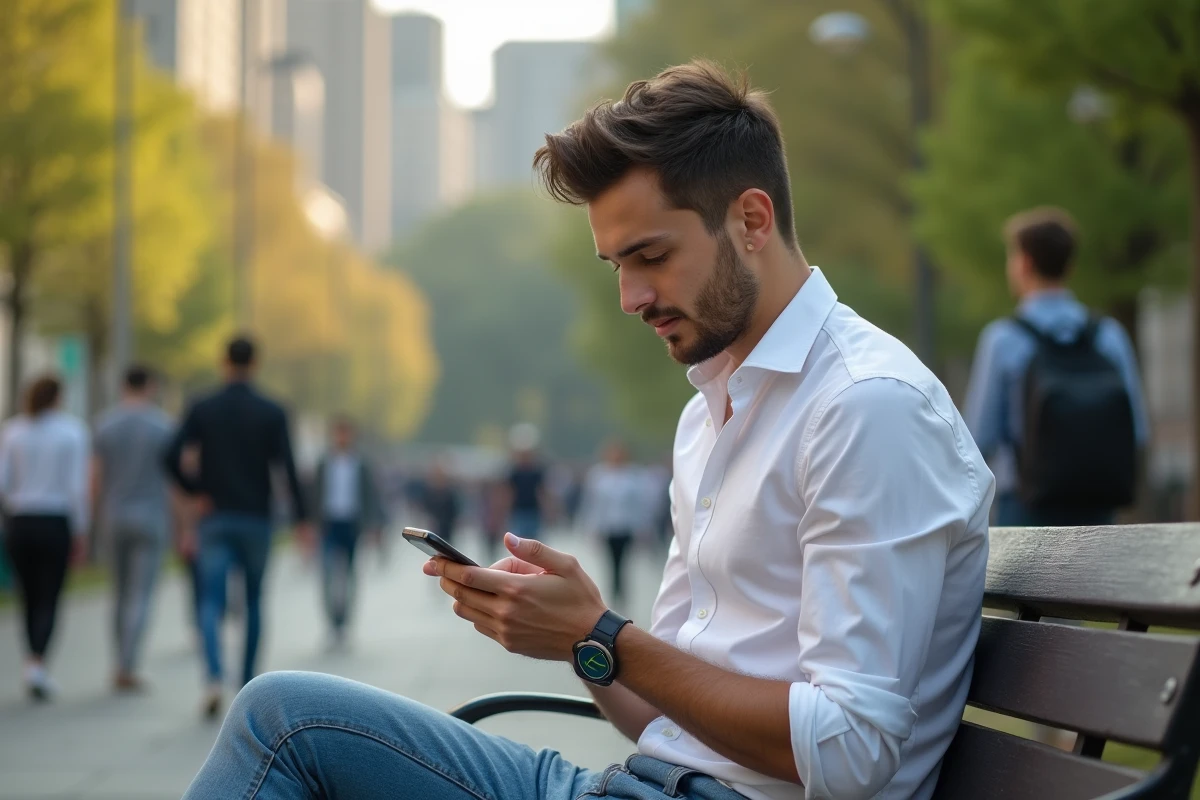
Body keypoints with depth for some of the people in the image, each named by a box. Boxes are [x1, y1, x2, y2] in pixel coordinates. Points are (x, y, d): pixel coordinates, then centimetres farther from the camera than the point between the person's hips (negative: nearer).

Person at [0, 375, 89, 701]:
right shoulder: (72, 430, -5)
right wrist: (81, 533, -3)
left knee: (29, 599, 14)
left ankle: (34, 667, 20)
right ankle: (37, 664, -16)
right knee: (49, 600, 2)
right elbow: (77, 487, -8)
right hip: (55, 524, -3)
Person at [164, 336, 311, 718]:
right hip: (256, 518, 0)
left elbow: (173, 457, -11)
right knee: (254, 600, 15)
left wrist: (195, 493, 0)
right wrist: (301, 518, -6)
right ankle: (248, 682, 20)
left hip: (215, 518, 0)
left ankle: (214, 677, -25)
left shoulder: (203, 409, 0)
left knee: (212, 600, -4)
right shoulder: (272, 412, -3)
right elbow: (287, 467, -9)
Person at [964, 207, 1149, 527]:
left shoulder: (1003, 340, -10)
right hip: (1095, 511, 3)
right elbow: (1136, 432, 2)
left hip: (1026, 513, -3)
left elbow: (980, 439, -8)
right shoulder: (1110, 336, -1)